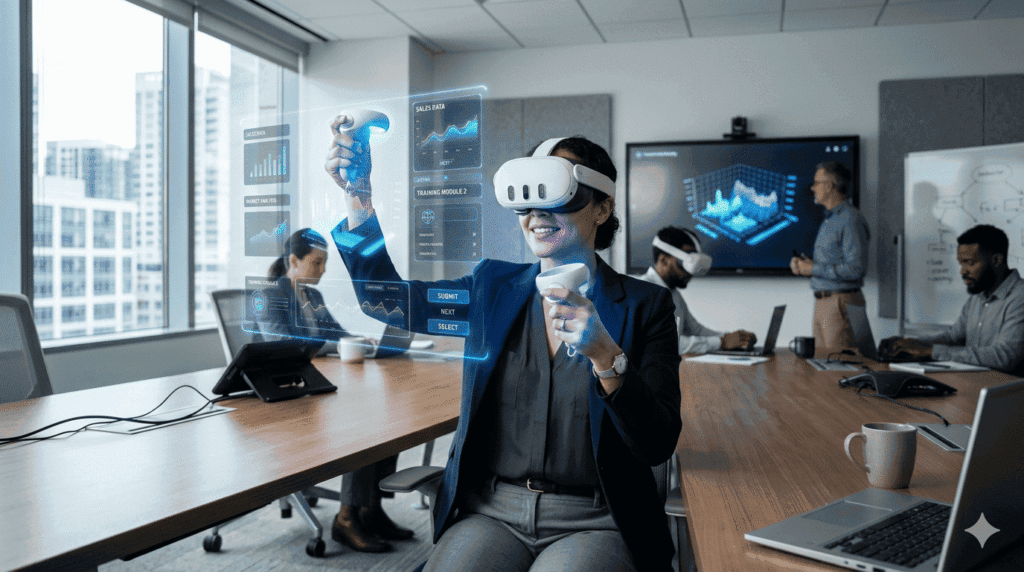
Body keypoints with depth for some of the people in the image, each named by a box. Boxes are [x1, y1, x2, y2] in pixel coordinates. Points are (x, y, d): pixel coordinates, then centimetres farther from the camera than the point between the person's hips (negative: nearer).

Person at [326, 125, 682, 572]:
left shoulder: (645, 305, -3)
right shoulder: (493, 287, 7)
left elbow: (658, 446, -9)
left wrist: (604, 354, -25)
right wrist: (359, 198, -9)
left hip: (595, 525, -2)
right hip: (489, 513, 2)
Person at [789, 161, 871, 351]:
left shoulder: (850, 220, -14)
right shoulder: (830, 219, 18)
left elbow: (856, 269, -21)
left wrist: (814, 269, -17)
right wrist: (804, 264, 6)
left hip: (842, 303, -9)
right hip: (823, 302, 10)